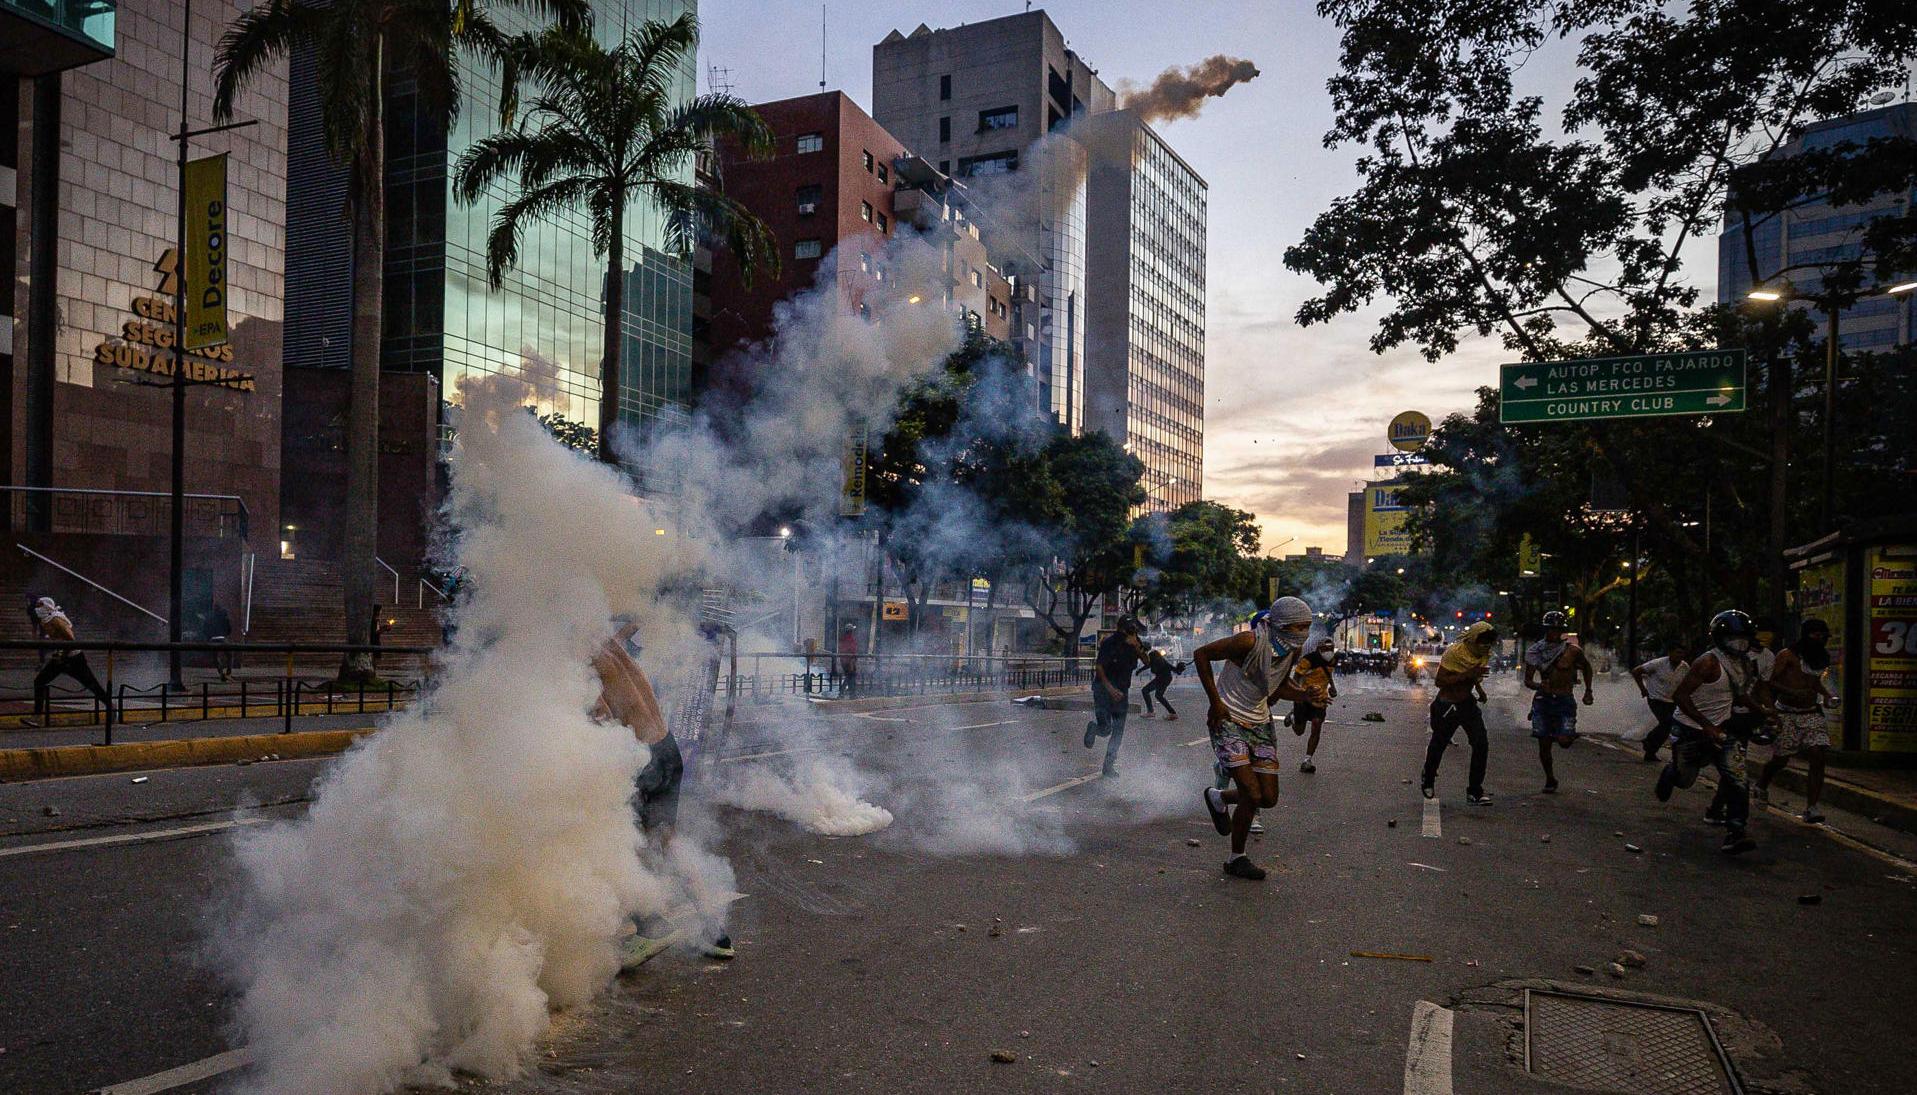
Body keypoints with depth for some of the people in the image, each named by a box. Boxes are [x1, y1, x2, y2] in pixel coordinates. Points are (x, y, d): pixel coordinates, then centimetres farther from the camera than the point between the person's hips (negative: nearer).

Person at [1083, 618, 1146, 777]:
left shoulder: (1135, 644, 1)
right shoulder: (1109, 643, -15)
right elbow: (1099, 667, -15)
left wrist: (1137, 647, -23)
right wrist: (1110, 688, -24)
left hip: (1121, 691, 5)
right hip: (1103, 688, -5)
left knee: (1118, 732, 6)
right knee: (1105, 728, -14)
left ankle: (1109, 767, 16)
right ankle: (1093, 728, 21)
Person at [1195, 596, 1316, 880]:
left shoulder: (1295, 650, -3)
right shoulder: (1251, 642, -25)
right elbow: (1201, 655, -18)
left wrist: (1307, 695, -9)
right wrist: (1215, 702, -17)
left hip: (1259, 722, 7)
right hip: (1227, 720, -7)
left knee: (1269, 798, 3)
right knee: (1252, 795, -12)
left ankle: (1218, 798, 33)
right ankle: (1237, 859, 9)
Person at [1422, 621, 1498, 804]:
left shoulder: (1484, 654, -2)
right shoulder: (1454, 652, -23)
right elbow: (1440, 681, -28)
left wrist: (1479, 687, 5)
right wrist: (1467, 675, -34)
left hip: (1468, 703, 5)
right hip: (1447, 705, -5)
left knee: (1481, 743, -10)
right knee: (1438, 745, 10)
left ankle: (1475, 790, -1)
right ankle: (1428, 782, 37)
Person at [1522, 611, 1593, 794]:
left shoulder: (1573, 651, -6)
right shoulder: (1535, 651, -3)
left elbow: (1587, 667, 15)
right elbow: (1527, 680, -2)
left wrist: (1588, 692, 13)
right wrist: (1539, 686, -23)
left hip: (1565, 701, -1)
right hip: (1543, 700, 1)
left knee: (1564, 742, -14)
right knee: (1544, 744, 2)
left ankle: (1570, 734, 24)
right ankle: (1550, 779, 21)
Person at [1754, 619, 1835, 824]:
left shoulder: (1822, 658, 11)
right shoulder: (1788, 655, -9)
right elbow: (1771, 682, -12)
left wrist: (1827, 696, 13)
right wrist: (1792, 692, -26)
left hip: (1812, 714, 5)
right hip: (1787, 714, -5)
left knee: (1818, 757, -11)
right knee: (1780, 760, 3)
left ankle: (1811, 808, -10)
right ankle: (1760, 788, 33)